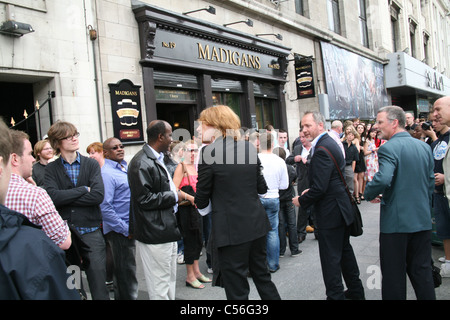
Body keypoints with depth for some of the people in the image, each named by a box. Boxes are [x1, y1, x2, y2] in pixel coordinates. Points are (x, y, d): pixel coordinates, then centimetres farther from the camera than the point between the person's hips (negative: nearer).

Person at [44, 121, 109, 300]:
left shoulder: (91, 164, 3)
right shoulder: (52, 168, 3)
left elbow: (98, 195, -11)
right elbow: (52, 197, -13)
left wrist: (66, 198, -10)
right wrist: (83, 189, -10)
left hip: (90, 231, 0)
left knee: (99, 286, 3)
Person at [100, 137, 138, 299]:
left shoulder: (125, 167, 10)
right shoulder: (106, 173, -17)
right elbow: (105, 207, -22)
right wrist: (125, 230, -19)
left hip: (129, 227, 8)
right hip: (119, 231, -8)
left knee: (124, 272, 21)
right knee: (126, 273, 3)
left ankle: (122, 296, 35)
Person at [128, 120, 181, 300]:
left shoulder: (158, 159, 15)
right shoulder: (141, 163, -18)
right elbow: (144, 199, -23)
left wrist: (175, 193, 6)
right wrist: (172, 197, -13)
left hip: (167, 229, 11)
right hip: (155, 234, -11)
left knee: (170, 281, 20)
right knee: (159, 285, 0)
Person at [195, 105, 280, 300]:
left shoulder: (209, 152, -14)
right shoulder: (250, 147, 3)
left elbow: (202, 200, -8)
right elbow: (261, 187, 9)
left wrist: (200, 203, 14)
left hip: (231, 231, -6)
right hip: (257, 225, 6)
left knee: (237, 290, 8)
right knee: (263, 278, 23)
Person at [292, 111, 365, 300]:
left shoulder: (322, 150, -23)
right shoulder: (331, 143, 10)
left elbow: (320, 188, -26)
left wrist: (301, 201, -11)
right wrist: (310, 191, 11)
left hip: (330, 213, -11)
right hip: (341, 208, 11)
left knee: (331, 258, 0)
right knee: (345, 250, 22)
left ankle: (335, 295, 10)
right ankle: (356, 291, 36)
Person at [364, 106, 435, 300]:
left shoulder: (388, 148, -15)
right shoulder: (424, 147, 7)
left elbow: (383, 179, -30)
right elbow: (431, 183, 13)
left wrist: (368, 193, -12)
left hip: (396, 221, -7)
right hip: (422, 219, 7)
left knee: (394, 274, 6)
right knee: (422, 271, 16)